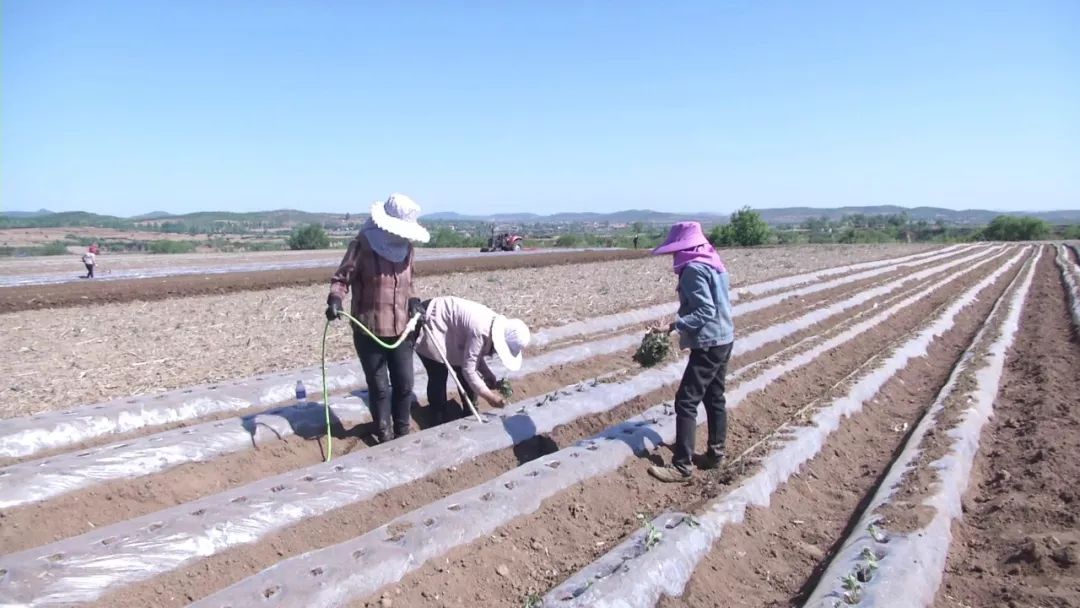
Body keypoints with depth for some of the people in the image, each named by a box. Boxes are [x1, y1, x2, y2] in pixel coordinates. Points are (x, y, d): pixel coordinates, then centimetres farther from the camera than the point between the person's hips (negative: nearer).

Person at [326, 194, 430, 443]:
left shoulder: (406, 248, 6)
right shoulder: (363, 244, -13)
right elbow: (342, 277, -10)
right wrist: (335, 299, -28)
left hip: (401, 329, 5)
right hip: (369, 331, -5)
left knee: (404, 384, 12)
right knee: (379, 387, 5)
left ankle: (402, 433, 30)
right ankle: (385, 436, 22)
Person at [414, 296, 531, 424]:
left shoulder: (496, 327, -6)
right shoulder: (480, 331, -34)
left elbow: (476, 355, 9)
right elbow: (468, 369, -29)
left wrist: (488, 376, -4)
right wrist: (488, 395, -23)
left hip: (447, 330, 9)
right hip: (429, 325, -9)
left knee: (463, 374, 10)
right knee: (438, 376, -7)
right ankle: (440, 421, 9)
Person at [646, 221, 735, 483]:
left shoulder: (693, 269, -18)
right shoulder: (713, 264, 11)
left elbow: (706, 311, -24)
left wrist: (673, 326, -26)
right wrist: (679, 324, 16)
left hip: (708, 344, -10)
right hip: (723, 339, 10)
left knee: (686, 401, -7)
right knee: (714, 397, 17)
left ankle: (682, 466, -4)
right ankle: (715, 453, 27)